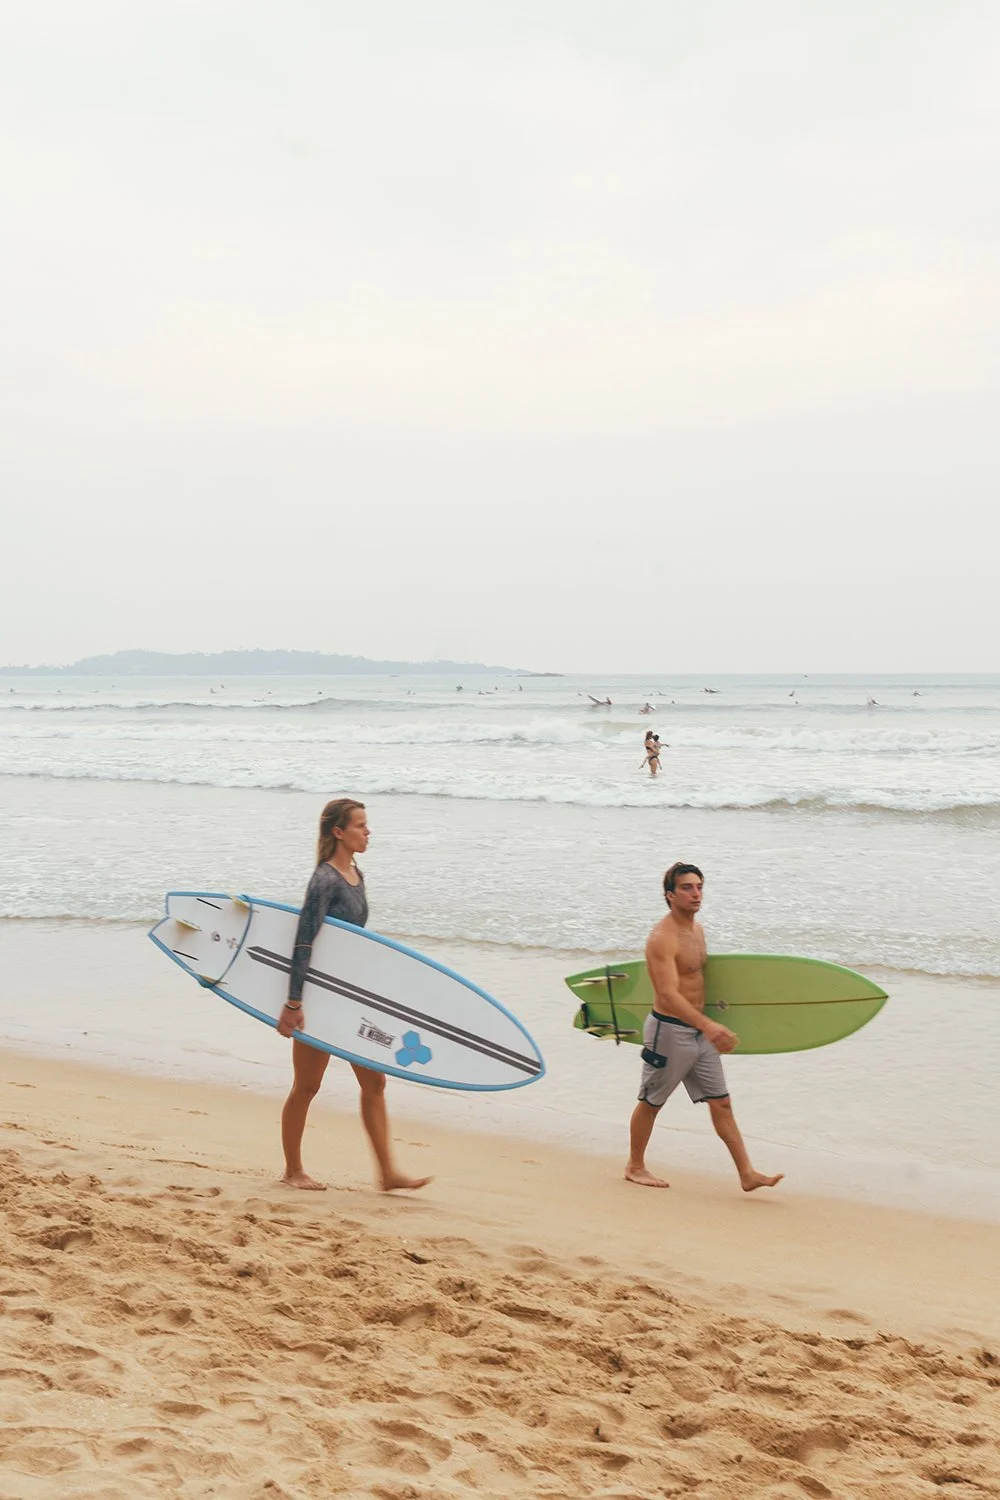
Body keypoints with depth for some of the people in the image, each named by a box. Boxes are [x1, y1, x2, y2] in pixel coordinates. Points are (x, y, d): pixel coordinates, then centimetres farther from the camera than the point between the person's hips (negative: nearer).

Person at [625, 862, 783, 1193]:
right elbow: (668, 994, -31)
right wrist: (708, 1026, -42)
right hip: (669, 1030, -8)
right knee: (651, 1102, 9)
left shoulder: (697, 930, 7)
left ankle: (747, 1174, 7)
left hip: (699, 1030, 8)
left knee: (721, 1103, 5)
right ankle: (635, 1167, 27)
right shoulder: (662, 938, -22)